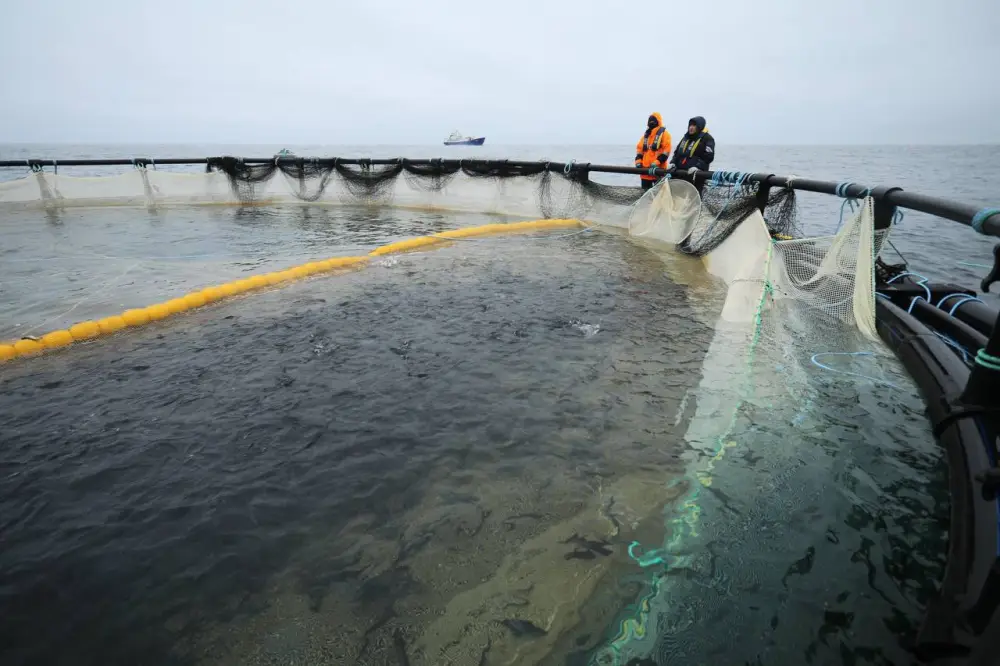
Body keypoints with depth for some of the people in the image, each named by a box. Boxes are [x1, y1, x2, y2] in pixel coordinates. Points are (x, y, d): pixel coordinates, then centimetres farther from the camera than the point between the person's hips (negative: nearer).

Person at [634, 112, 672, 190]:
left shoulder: (664, 133, -1)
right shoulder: (646, 134, 18)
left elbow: (666, 151, -10)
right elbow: (639, 148, 15)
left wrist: (656, 162, -20)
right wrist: (638, 161, 0)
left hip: (658, 168, -6)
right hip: (645, 168, 6)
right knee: (645, 189, 12)